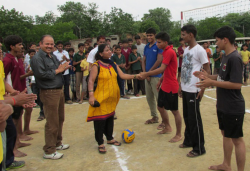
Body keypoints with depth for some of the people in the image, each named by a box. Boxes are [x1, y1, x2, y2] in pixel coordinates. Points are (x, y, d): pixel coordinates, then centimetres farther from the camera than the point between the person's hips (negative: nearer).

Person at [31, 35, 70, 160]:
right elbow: (41, 74, -24)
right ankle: (49, 151, 9)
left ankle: (57, 143, 35)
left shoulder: (53, 56, 15)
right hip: (49, 93, -9)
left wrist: (64, 67, -4)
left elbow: (59, 70, 19)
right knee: (52, 123, -4)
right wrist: (58, 70, -15)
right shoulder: (37, 58, -13)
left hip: (59, 91, 9)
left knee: (60, 119, 18)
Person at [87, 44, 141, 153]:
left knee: (110, 118, 17)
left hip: (112, 97, 7)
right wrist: (91, 95, -24)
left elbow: (122, 75, 6)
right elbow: (91, 81, -15)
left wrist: (135, 76, -4)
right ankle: (100, 143, 11)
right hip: (101, 98, -6)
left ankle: (110, 138, 33)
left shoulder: (113, 65, 9)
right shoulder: (96, 66, -11)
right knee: (100, 120, -1)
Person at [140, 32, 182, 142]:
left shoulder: (169, 52, -19)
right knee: (160, 106, 18)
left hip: (171, 87, -10)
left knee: (174, 110, 2)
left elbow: (162, 69, -27)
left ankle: (178, 135, 16)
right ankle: (167, 127, 37)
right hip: (164, 86, 10)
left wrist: (146, 74, -24)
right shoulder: (166, 52, 11)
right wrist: (161, 80, 16)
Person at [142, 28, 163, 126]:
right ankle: (154, 117, 27)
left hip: (155, 76, -7)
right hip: (147, 76, 7)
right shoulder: (146, 47, 14)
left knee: (159, 98, -5)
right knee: (149, 97, 13)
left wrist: (149, 72, -9)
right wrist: (145, 73, -1)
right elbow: (144, 60, 13)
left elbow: (159, 60, -14)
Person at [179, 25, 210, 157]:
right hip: (185, 89, 8)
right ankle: (188, 141, 33)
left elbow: (207, 70, -11)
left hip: (193, 90, -8)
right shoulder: (186, 50, 13)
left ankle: (199, 148, 12)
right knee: (187, 116, 17)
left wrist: (202, 89, -14)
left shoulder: (200, 50, -12)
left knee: (194, 119, -1)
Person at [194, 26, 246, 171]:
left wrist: (212, 83, -25)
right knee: (226, 134, 20)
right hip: (223, 106, 10)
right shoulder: (226, 56, 9)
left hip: (233, 108, -10)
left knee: (237, 139, 3)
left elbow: (237, 84, -26)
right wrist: (208, 76, 6)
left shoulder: (234, 58, -21)